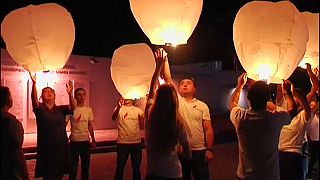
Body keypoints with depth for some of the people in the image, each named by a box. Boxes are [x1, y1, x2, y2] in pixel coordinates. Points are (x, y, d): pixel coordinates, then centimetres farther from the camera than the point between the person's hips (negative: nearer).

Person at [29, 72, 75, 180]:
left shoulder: (61, 109, 5)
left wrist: (70, 94, -31)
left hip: (61, 147, 3)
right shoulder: (40, 109, -2)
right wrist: (34, 84, -38)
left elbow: (72, 108, -13)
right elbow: (34, 100, -21)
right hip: (46, 148, -3)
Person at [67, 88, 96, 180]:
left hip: (86, 141, 4)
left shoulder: (89, 110, 5)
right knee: (73, 166, 5)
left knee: (86, 166, 13)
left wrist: (93, 140, 11)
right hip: (74, 141, -4)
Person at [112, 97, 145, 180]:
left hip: (136, 143, 2)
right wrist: (118, 106, -43)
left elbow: (144, 118, -12)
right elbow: (113, 118, -21)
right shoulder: (119, 109, 0)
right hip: (122, 143, -2)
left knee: (136, 168, 14)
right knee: (119, 168, 6)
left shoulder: (137, 110, 7)